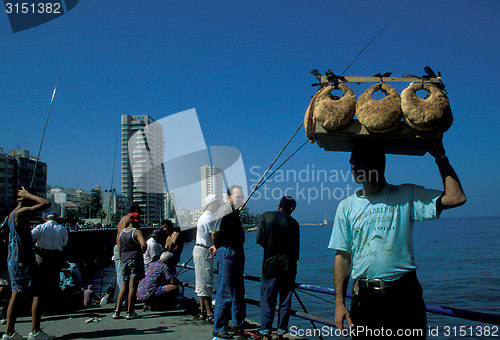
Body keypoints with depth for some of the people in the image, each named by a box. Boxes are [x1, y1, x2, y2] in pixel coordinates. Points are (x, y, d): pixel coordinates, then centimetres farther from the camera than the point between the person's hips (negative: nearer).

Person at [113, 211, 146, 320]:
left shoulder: (121, 232, 13)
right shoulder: (137, 232, -8)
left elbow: (119, 249, 17)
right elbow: (143, 244, -23)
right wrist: (142, 251, -4)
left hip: (124, 261, 6)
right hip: (135, 260, -6)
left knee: (124, 285, 14)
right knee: (132, 286, -1)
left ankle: (117, 311, 10)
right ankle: (130, 312, 3)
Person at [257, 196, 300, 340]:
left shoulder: (265, 216, -1)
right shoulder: (293, 223, 0)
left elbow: (260, 239, -4)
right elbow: (296, 249, 4)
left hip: (271, 265, -1)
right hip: (288, 267, 1)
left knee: (267, 300, 4)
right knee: (285, 300, 9)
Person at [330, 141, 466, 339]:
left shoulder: (406, 196, 1)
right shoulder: (347, 206, 6)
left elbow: (456, 198, -10)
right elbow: (342, 256, 5)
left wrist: (441, 157, -4)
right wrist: (339, 302, -1)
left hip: (404, 295, -1)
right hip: (364, 298, 2)